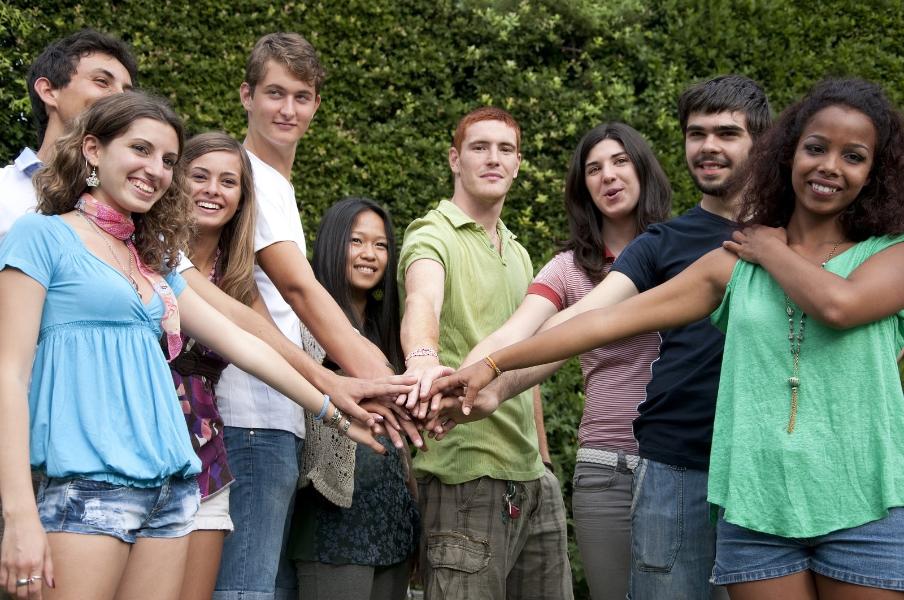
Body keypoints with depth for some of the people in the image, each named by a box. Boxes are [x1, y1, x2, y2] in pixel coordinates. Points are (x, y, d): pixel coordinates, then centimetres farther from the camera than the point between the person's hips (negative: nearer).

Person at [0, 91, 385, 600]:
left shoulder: (152, 260, 20)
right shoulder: (43, 235, 0)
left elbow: (236, 341, 24)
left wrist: (336, 413, 24)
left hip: (170, 492, 7)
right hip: (89, 484, -7)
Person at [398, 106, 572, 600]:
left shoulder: (519, 255, 18)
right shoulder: (433, 235, -5)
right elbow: (423, 300, -28)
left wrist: (539, 458, 16)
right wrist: (424, 359, -50)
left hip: (529, 474, 7)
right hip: (465, 472, -7)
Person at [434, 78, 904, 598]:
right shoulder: (733, 265, 9)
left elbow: (837, 305, -20)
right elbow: (608, 321, 6)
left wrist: (771, 248, -1)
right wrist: (494, 364, 1)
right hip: (756, 506, 2)